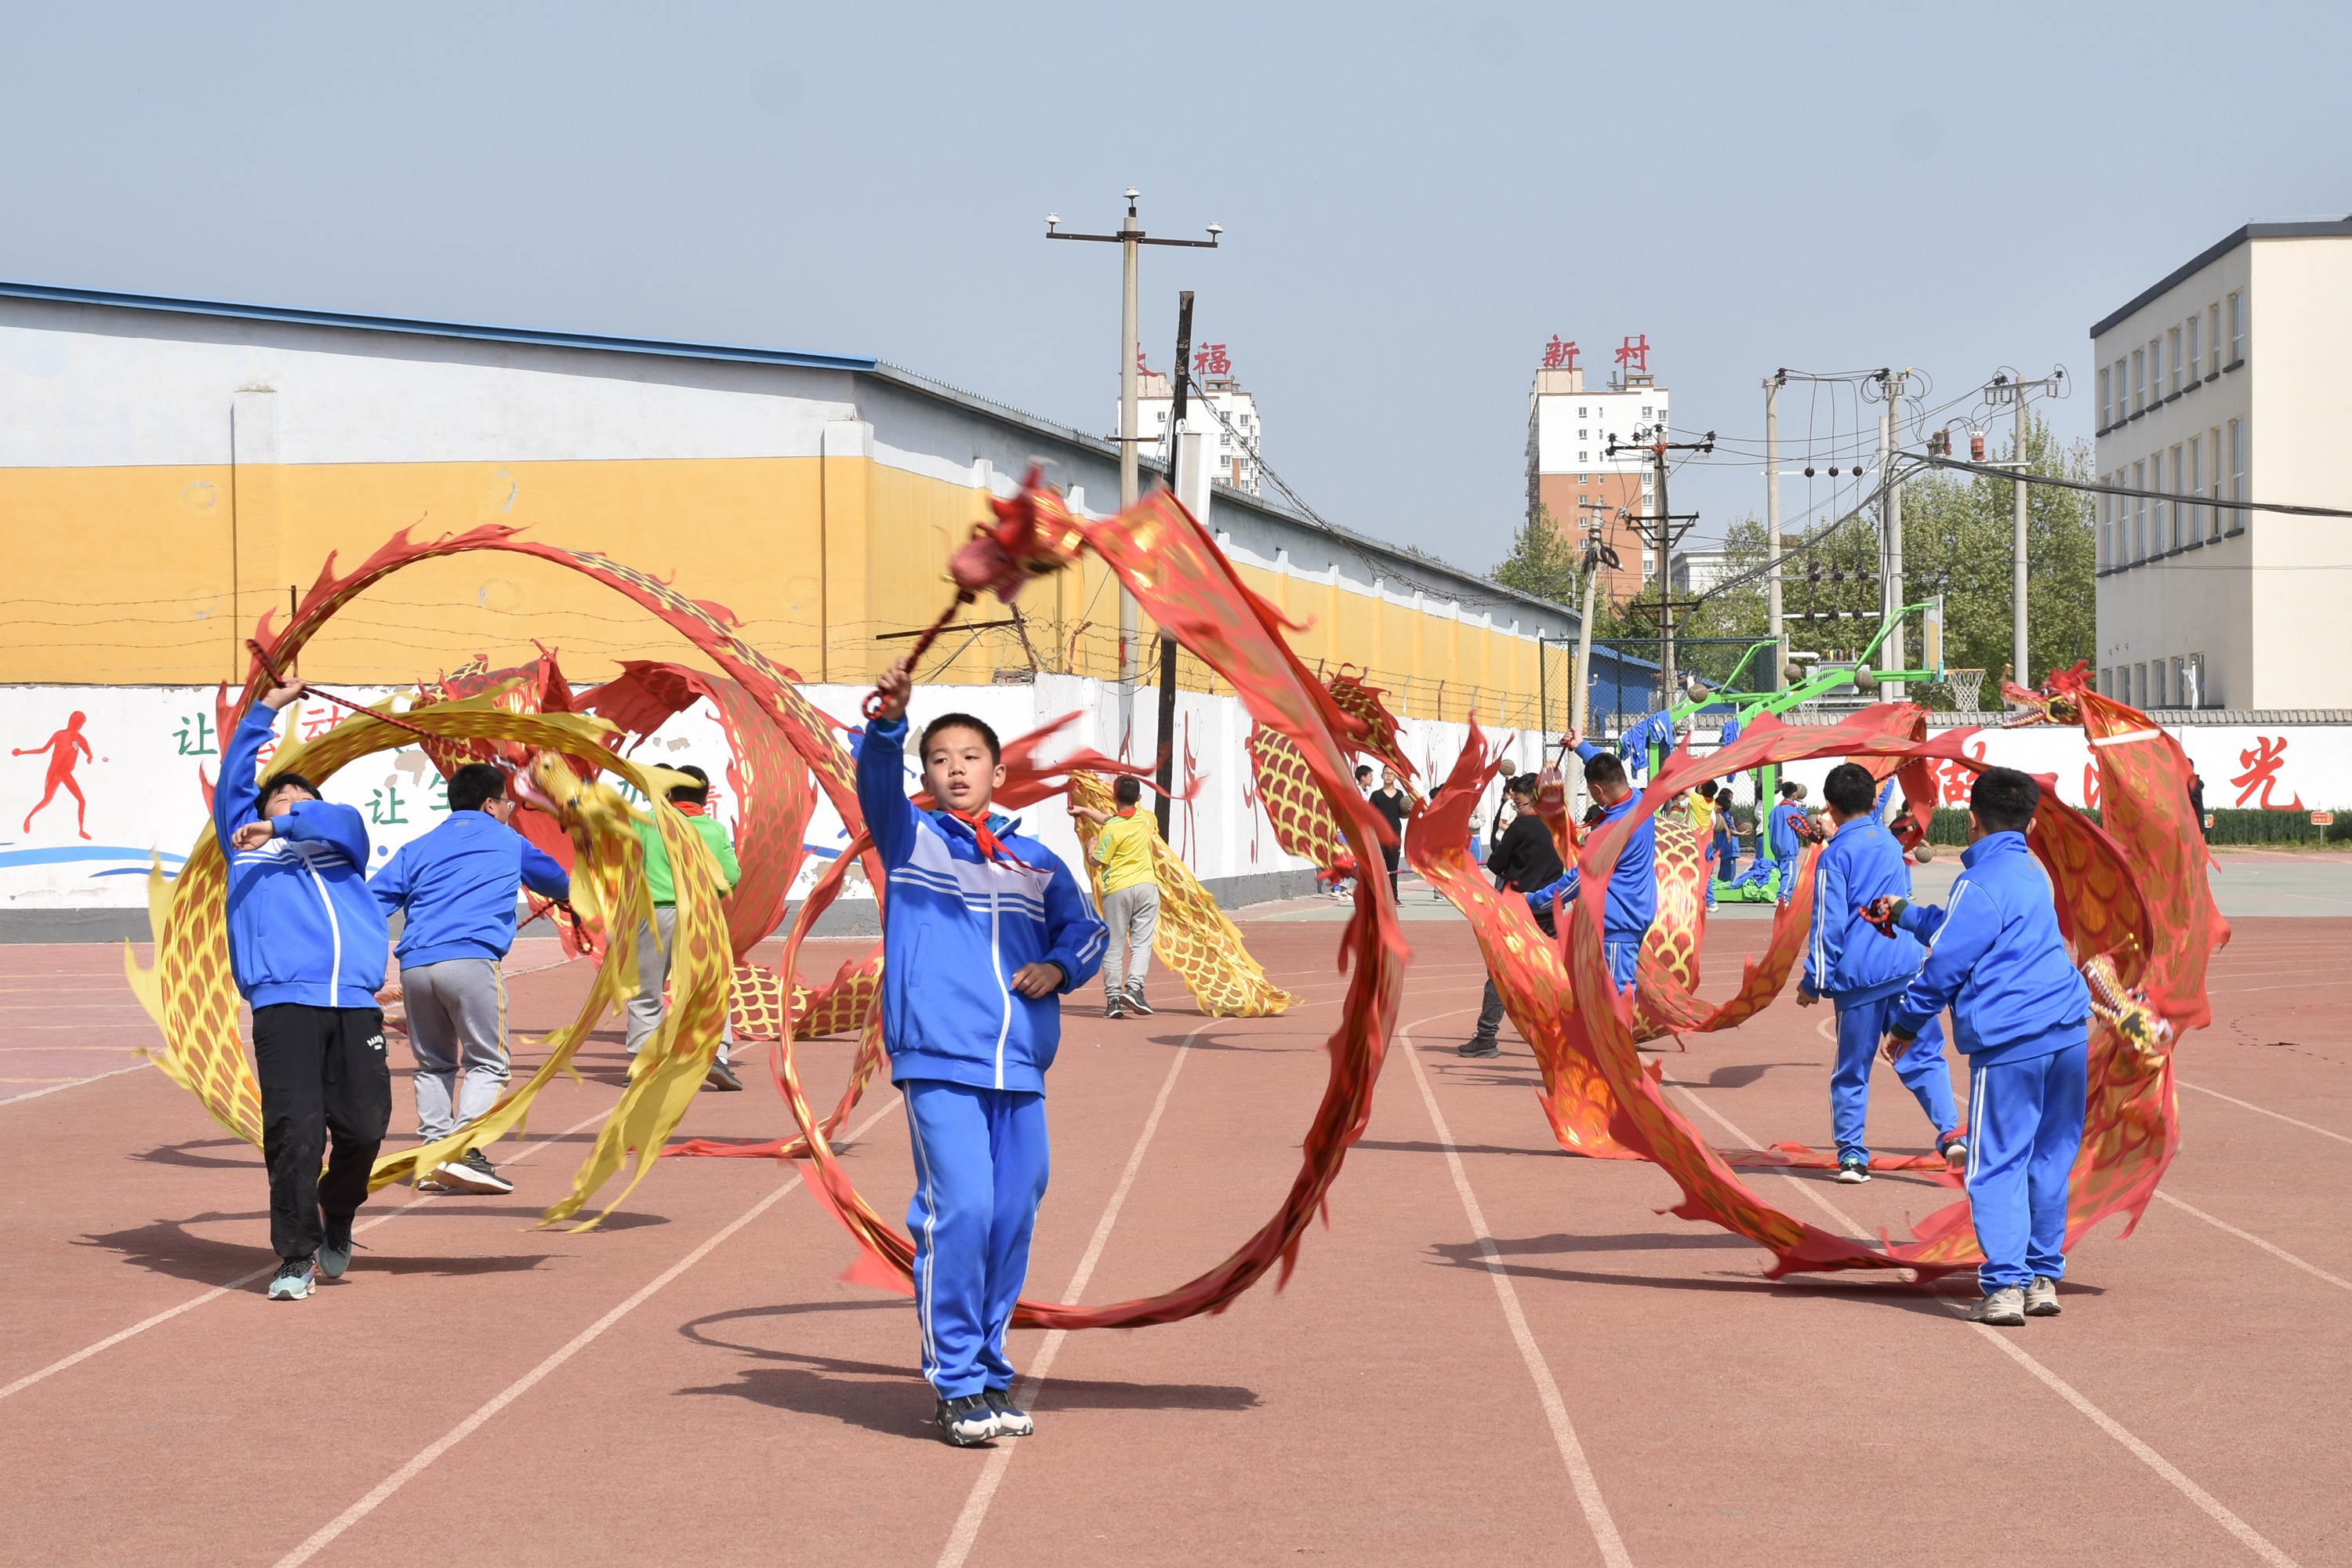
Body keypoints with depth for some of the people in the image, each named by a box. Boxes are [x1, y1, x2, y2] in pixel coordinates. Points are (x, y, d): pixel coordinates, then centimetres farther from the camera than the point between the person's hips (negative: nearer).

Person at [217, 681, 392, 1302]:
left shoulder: (340, 844, 26)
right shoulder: (247, 845, 27)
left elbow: (346, 820, 4)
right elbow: (233, 779, 22)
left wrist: (282, 826, -8)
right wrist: (267, 707, 22)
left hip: (355, 1004, 1)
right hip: (283, 1001, -1)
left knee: (364, 1127, -5)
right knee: (294, 1129, -12)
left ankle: (335, 1221, 23)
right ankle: (295, 1257, -2)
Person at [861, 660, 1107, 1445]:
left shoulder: (1036, 862, 18)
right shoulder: (912, 837, 7)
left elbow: (1085, 928, 25)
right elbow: (878, 784, -12)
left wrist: (1058, 967, 3)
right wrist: (888, 723, -32)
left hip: (1020, 1071, 4)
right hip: (940, 1062, -4)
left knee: (1013, 1219, 6)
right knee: (959, 1212, -13)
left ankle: (989, 1373, 19)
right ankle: (957, 1383, -5)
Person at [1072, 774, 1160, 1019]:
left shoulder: (1111, 830, -12)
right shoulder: (1145, 819, 5)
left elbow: (1097, 860, -5)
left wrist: (1092, 844, 15)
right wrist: (1084, 810, 25)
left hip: (1117, 889, -3)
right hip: (1146, 886, 3)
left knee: (1113, 947, 4)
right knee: (1141, 942, 0)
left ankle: (1113, 998, 4)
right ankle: (1134, 987, -18)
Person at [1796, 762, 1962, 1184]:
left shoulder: (1834, 855, -4)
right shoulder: (1892, 844, 12)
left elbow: (1828, 923, -7)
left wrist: (1814, 981, -4)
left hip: (1858, 976, -4)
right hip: (1907, 966, 4)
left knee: (1852, 1070, 5)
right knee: (1924, 1055, 6)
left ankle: (1852, 1156, 6)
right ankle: (1950, 1132, -12)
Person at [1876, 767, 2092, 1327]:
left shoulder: (1980, 883, -10)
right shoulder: (2032, 873, 17)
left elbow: (1945, 964, -7)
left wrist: (1905, 1024, 5)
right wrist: (1907, 914, 42)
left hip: (2009, 1041, -8)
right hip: (2068, 1032, 8)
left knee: (1997, 1168, -4)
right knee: (2050, 1160, 13)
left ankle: (2005, 1286, -10)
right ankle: (2044, 1277, 15)